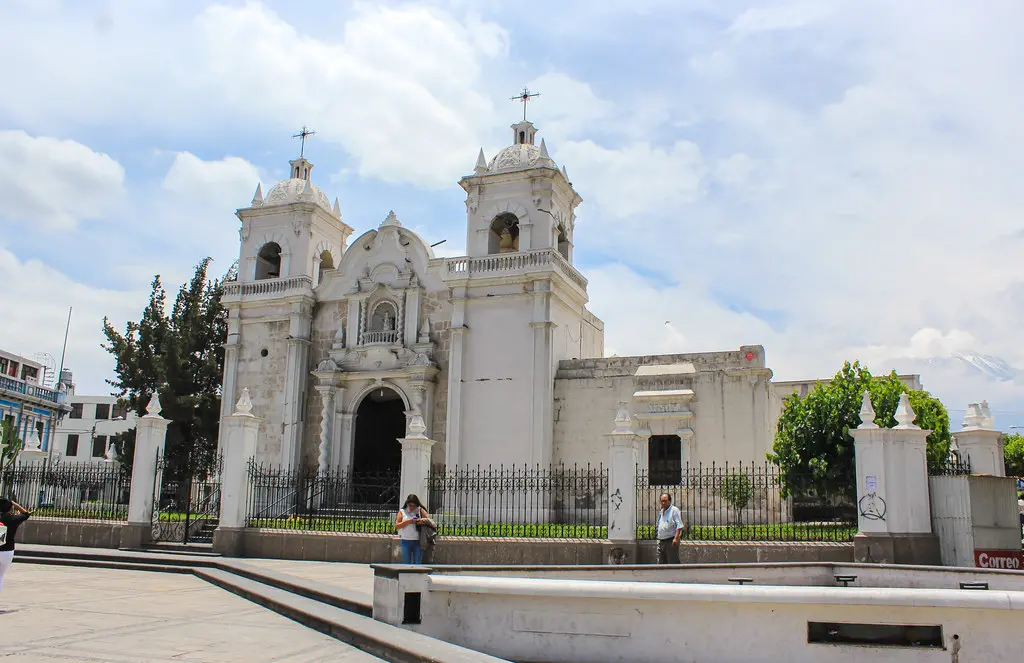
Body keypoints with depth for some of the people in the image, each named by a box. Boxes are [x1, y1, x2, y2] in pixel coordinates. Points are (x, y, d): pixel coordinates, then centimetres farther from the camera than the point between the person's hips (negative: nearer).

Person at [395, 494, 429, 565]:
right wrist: (408, 522, -13)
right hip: (406, 541, 0)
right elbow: (397, 526, -1)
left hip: (418, 541, 0)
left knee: (417, 563, 1)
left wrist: (422, 520, -19)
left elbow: (429, 519, 0)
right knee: (406, 563, 2)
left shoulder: (420, 510, 7)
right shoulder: (402, 512, 6)